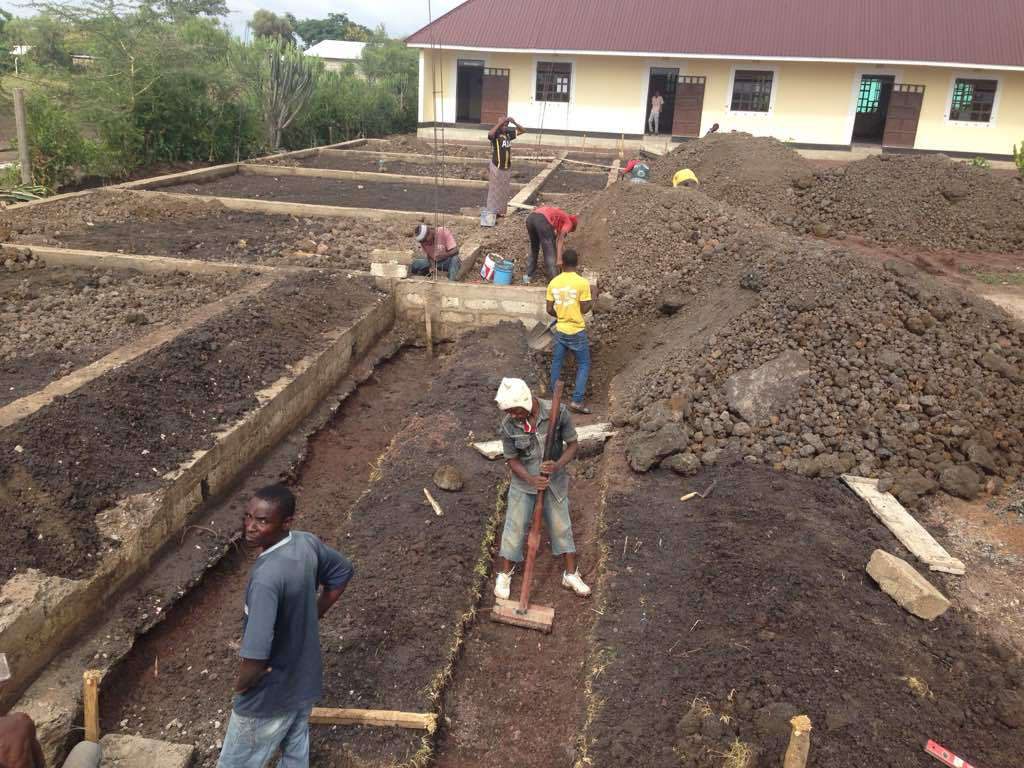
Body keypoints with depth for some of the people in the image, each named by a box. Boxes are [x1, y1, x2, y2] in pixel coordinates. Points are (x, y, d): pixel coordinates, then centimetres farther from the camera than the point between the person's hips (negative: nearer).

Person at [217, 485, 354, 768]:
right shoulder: (308, 543, -12)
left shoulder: (266, 577, -36)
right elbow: (342, 572, 8)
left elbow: (255, 656, -38)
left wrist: (241, 685, -16)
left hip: (270, 697, -7)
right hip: (305, 680, 7)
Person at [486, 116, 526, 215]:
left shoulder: (509, 133, 4)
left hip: (507, 168, 6)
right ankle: (492, 211, 10)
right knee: (494, 191, 3)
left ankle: (501, 210, 25)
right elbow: (490, 134, -38)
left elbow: (523, 131, 11)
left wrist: (514, 123, -5)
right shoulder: (495, 135, -13)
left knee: (504, 191, 14)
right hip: (496, 167, -6)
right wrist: (500, 123, -30)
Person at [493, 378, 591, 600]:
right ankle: (504, 574, 25)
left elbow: (573, 444, -11)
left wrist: (558, 465, -29)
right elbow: (512, 459, -8)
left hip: (554, 481, 0)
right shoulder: (508, 426, -19)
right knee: (515, 527, 6)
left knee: (561, 526, 10)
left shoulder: (557, 412, -22)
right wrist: (531, 479, -24)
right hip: (523, 482, 0)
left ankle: (571, 575, 26)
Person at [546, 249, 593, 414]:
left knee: (556, 362, 18)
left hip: (560, 330, 4)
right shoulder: (582, 282, -15)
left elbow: (549, 310, 2)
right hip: (577, 331, -4)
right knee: (583, 365, 6)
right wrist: (591, 303, 9)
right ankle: (577, 401, -2)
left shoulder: (553, 283, -2)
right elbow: (584, 309, -12)